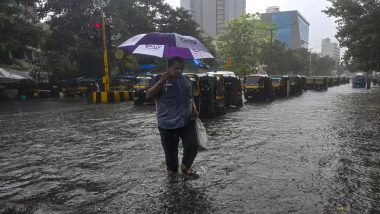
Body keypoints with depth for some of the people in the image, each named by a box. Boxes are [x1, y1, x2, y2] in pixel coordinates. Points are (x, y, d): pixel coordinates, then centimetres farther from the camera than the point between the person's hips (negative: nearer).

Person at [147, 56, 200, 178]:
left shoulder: (186, 80, 11)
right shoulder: (159, 79, -3)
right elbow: (149, 96, -12)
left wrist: (194, 110, 4)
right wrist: (162, 81, -22)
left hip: (187, 122, 4)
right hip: (167, 124, -3)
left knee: (192, 146, 2)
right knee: (170, 151, 8)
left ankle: (186, 167, 28)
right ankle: (172, 170, 34)